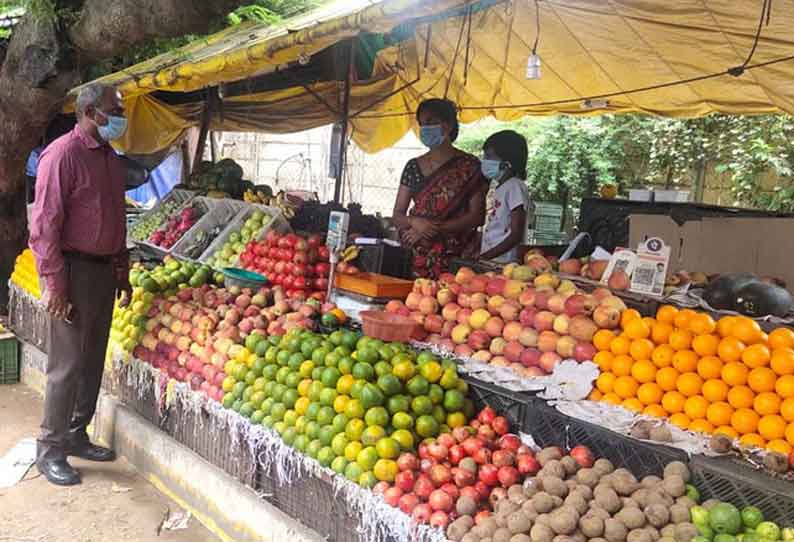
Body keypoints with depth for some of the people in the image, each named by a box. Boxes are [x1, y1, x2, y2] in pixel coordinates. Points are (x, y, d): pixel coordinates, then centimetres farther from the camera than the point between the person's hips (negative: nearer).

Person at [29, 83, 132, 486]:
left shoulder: (111, 158, 13)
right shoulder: (63, 154, -12)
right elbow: (45, 223, -16)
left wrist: (121, 271, 18)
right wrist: (53, 283, -19)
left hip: (104, 269, 8)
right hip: (74, 270, -8)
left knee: (93, 360, 13)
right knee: (68, 363, -2)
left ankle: (76, 436, 27)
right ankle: (49, 450, 11)